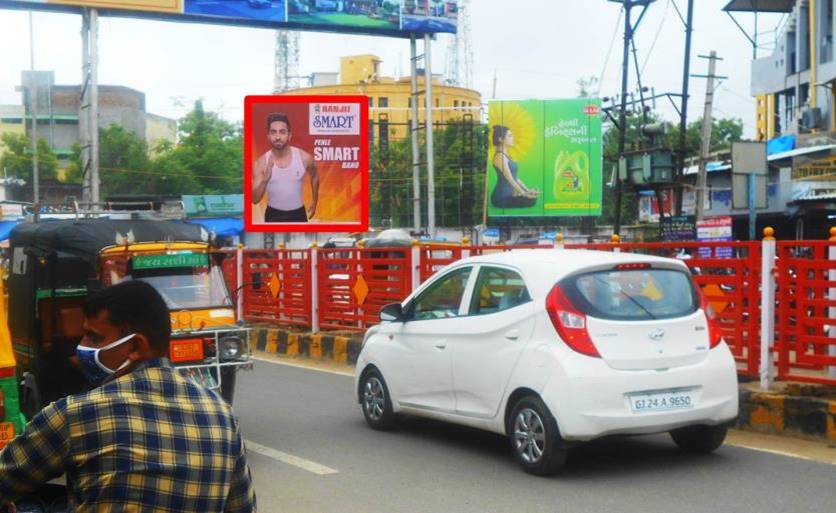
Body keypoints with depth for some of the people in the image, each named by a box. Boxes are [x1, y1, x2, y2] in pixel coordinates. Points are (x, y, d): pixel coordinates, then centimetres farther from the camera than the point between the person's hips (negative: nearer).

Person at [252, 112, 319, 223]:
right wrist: (265, 180, -33)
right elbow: (255, 199, -16)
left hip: (298, 213, 1)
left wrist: (314, 201, 18)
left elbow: (314, 177, 10)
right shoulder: (261, 163, -14)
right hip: (274, 215, -1)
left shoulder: (304, 157, -13)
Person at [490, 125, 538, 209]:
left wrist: (527, 190, 9)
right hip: (501, 198, -9)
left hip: (508, 194, 9)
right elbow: (510, 179, -18)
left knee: (533, 197, 8)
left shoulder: (505, 155, 15)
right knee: (531, 201, -17)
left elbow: (514, 177, 16)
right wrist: (524, 194, -14)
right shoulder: (500, 156, -16)